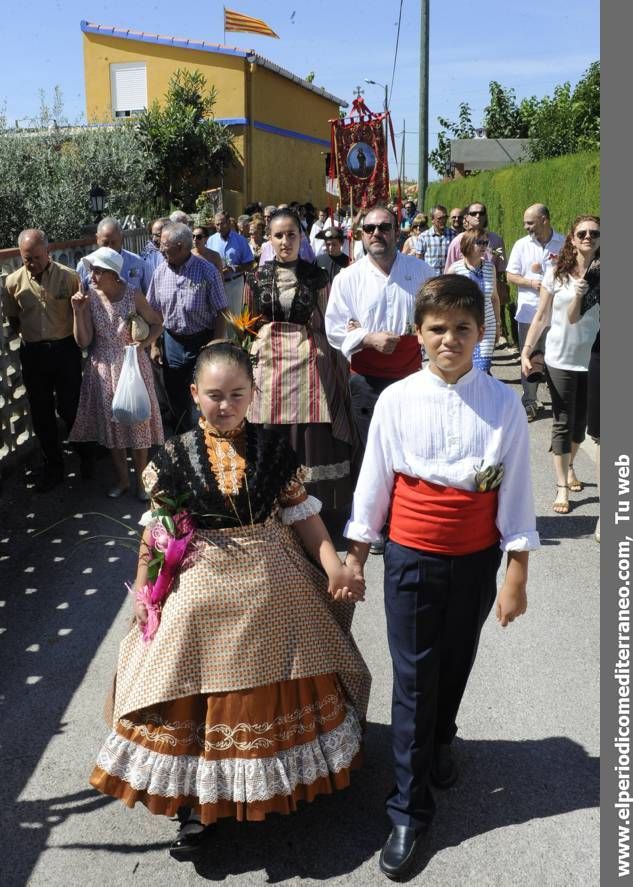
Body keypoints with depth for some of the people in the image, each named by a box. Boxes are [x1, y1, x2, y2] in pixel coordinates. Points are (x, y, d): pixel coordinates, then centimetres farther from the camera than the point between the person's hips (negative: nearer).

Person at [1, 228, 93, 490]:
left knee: (70, 408, 5)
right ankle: (53, 466, 25)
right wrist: (29, 337, 6)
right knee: (41, 413, 10)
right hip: (33, 354, 2)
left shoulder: (68, 277, -10)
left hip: (65, 350, -2)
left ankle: (85, 456, 29)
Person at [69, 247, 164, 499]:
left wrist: (143, 344, -16)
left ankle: (140, 480, 25)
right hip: (103, 369, 2)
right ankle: (122, 479, 30)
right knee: (110, 423, 12)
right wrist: (78, 312, -20)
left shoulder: (133, 295, -12)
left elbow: (156, 324, 1)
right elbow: (83, 342, -7)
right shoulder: (89, 296, -7)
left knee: (137, 421, 6)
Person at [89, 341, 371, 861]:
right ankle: (196, 805, 23)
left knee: (278, 691, 15)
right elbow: (156, 530, 0)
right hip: (203, 593, -1)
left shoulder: (275, 450, -3)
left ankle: (287, 778, 38)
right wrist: (143, 592, 0)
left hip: (273, 590, 1)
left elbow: (303, 515, -2)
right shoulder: (177, 456, -6)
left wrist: (334, 567, -14)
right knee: (200, 697, 6)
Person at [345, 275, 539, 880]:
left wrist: (516, 577, -2)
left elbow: (515, 493, -4)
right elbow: (372, 484, -1)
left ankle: (440, 741, 52)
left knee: (455, 665, 19)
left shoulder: (502, 403, -8)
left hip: (475, 560, 1)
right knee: (413, 678, 5)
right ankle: (409, 812, 20)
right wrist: (353, 559, 4)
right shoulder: (396, 400, -8)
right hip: (411, 558, -1)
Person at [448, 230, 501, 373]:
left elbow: (494, 298, 12)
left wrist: (498, 324, 15)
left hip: (486, 327, 2)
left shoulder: (490, 267, 3)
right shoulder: (455, 268, -6)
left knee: (482, 369, -4)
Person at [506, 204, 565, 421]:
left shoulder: (563, 244, -3)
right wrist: (531, 283, -12)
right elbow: (510, 276, 4)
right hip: (528, 312, 2)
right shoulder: (522, 245, 3)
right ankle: (530, 402, 19)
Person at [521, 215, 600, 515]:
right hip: (560, 360, -1)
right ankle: (561, 486, 12)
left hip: (593, 360, 2)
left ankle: (568, 466, 41)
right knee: (563, 423, 4)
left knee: (582, 420, 14)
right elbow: (541, 317, -1)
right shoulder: (557, 273, -3)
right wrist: (526, 351, -5)